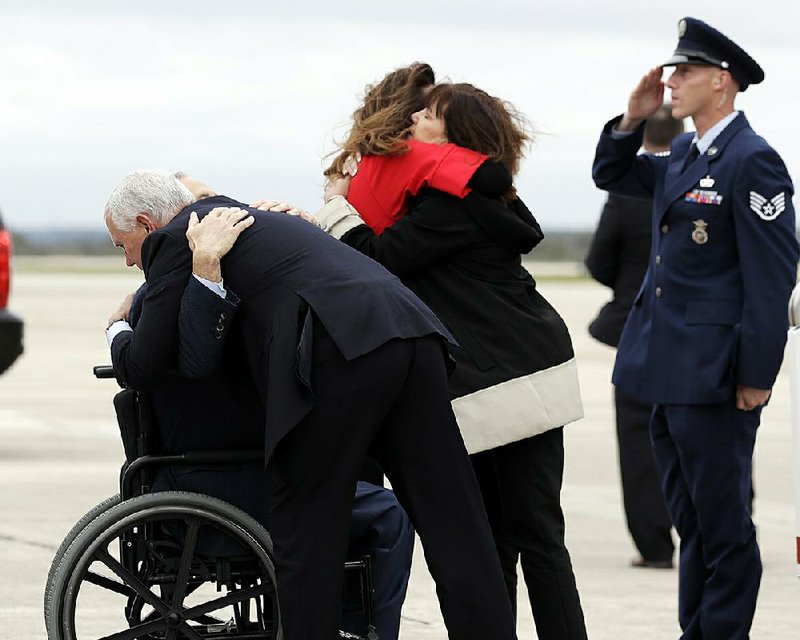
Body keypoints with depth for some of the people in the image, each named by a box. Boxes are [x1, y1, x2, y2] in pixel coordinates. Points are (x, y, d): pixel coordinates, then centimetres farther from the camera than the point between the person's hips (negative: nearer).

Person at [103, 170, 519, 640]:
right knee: (453, 527, 6)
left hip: (340, 353, -8)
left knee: (304, 530, 4)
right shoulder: (255, 219, 35)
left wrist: (118, 333, 30)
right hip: (410, 335, 8)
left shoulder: (172, 240, 11)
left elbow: (144, 368, 11)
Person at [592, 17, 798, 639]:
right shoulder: (681, 156, 13)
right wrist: (632, 121, 8)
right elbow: (610, 175, 28)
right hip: (670, 372, 9)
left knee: (723, 524, -2)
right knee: (691, 521, 14)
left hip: (714, 377, -9)